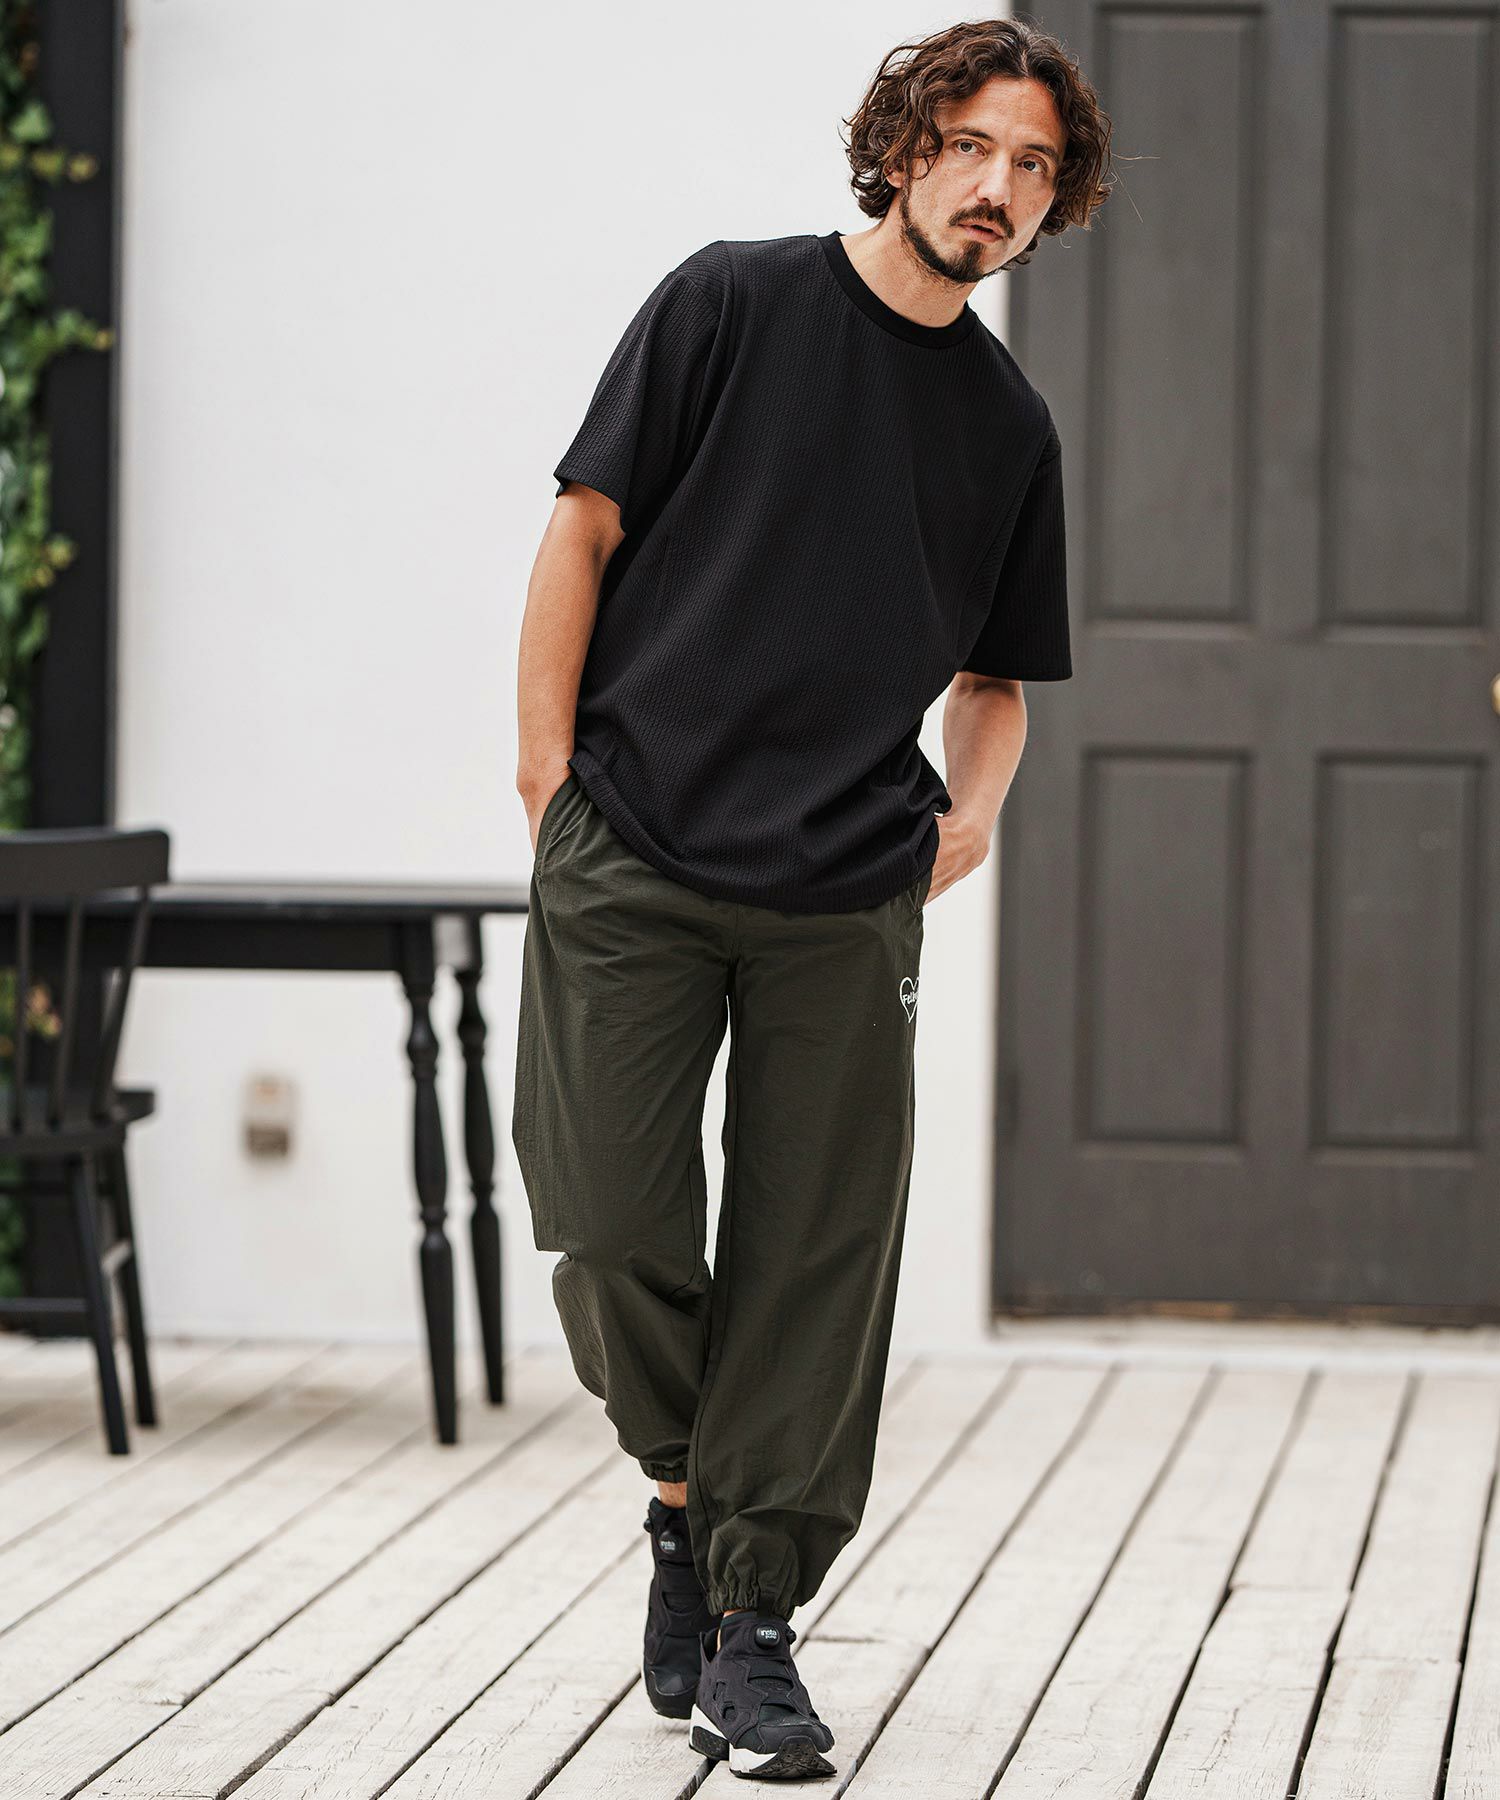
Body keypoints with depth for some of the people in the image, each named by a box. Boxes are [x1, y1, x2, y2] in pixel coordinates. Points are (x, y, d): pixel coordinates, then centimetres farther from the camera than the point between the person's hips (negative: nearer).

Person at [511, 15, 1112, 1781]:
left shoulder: (1010, 425, 13)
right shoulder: (733, 305, 1)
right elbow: (586, 529, 1)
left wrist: (970, 809, 2)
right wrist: (551, 777, -5)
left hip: (843, 901, 3)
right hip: (632, 865, -3)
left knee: (815, 1263, 0)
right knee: (611, 1224, -7)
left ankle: (750, 1624, 8)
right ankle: (686, 1498, 21)